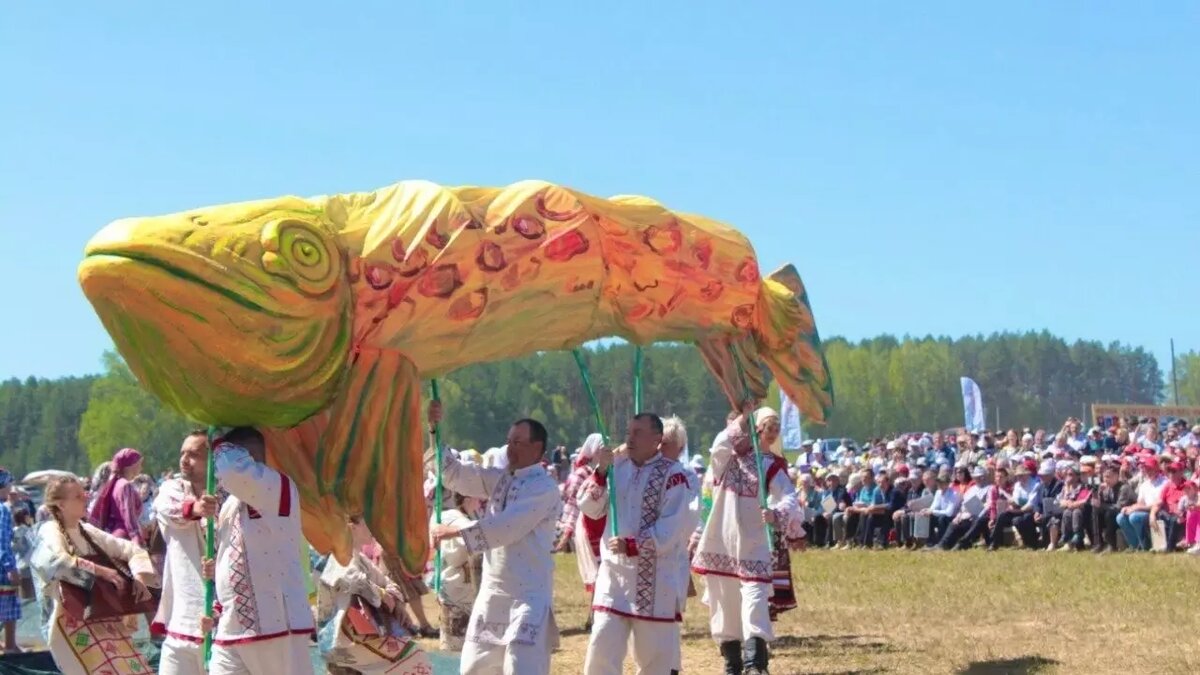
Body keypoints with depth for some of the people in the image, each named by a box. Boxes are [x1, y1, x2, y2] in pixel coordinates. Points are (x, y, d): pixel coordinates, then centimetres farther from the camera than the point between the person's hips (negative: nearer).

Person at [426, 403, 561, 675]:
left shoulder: (544, 488, -13)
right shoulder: (500, 478, 12)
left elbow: (504, 528, -20)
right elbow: (456, 474, 7)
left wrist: (455, 531, -16)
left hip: (528, 593, -8)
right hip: (492, 590, 8)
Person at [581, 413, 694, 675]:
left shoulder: (672, 474, -10)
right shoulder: (617, 467, 7)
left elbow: (672, 527, -16)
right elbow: (589, 508, 3)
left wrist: (633, 545, -23)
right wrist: (601, 471, -10)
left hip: (656, 577, -4)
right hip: (615, 571, 4)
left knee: (655, 653, 7)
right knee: (601, 652, 1)